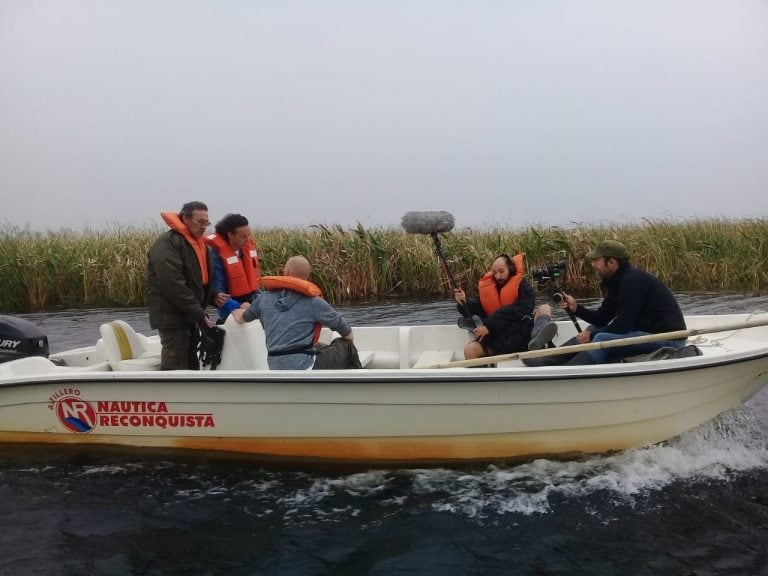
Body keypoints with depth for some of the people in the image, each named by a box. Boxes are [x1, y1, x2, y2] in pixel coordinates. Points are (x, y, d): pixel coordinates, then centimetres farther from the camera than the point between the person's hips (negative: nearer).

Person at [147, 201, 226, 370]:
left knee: (191, 365, 16)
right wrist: (199, 314, -22)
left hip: (190, 316, 9)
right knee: (174, 368, -9)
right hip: (172, 316, -9)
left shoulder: (199, 244, 15)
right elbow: (173, 285, -24)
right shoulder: (167, 244, -15)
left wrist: (213, 296, 2)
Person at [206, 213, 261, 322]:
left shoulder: (248, 246, 0)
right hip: (231, 315, -6)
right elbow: (217, 291, -24)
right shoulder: (216, 253, -21)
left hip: (252, 304, 6)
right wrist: (238, 308, -35)